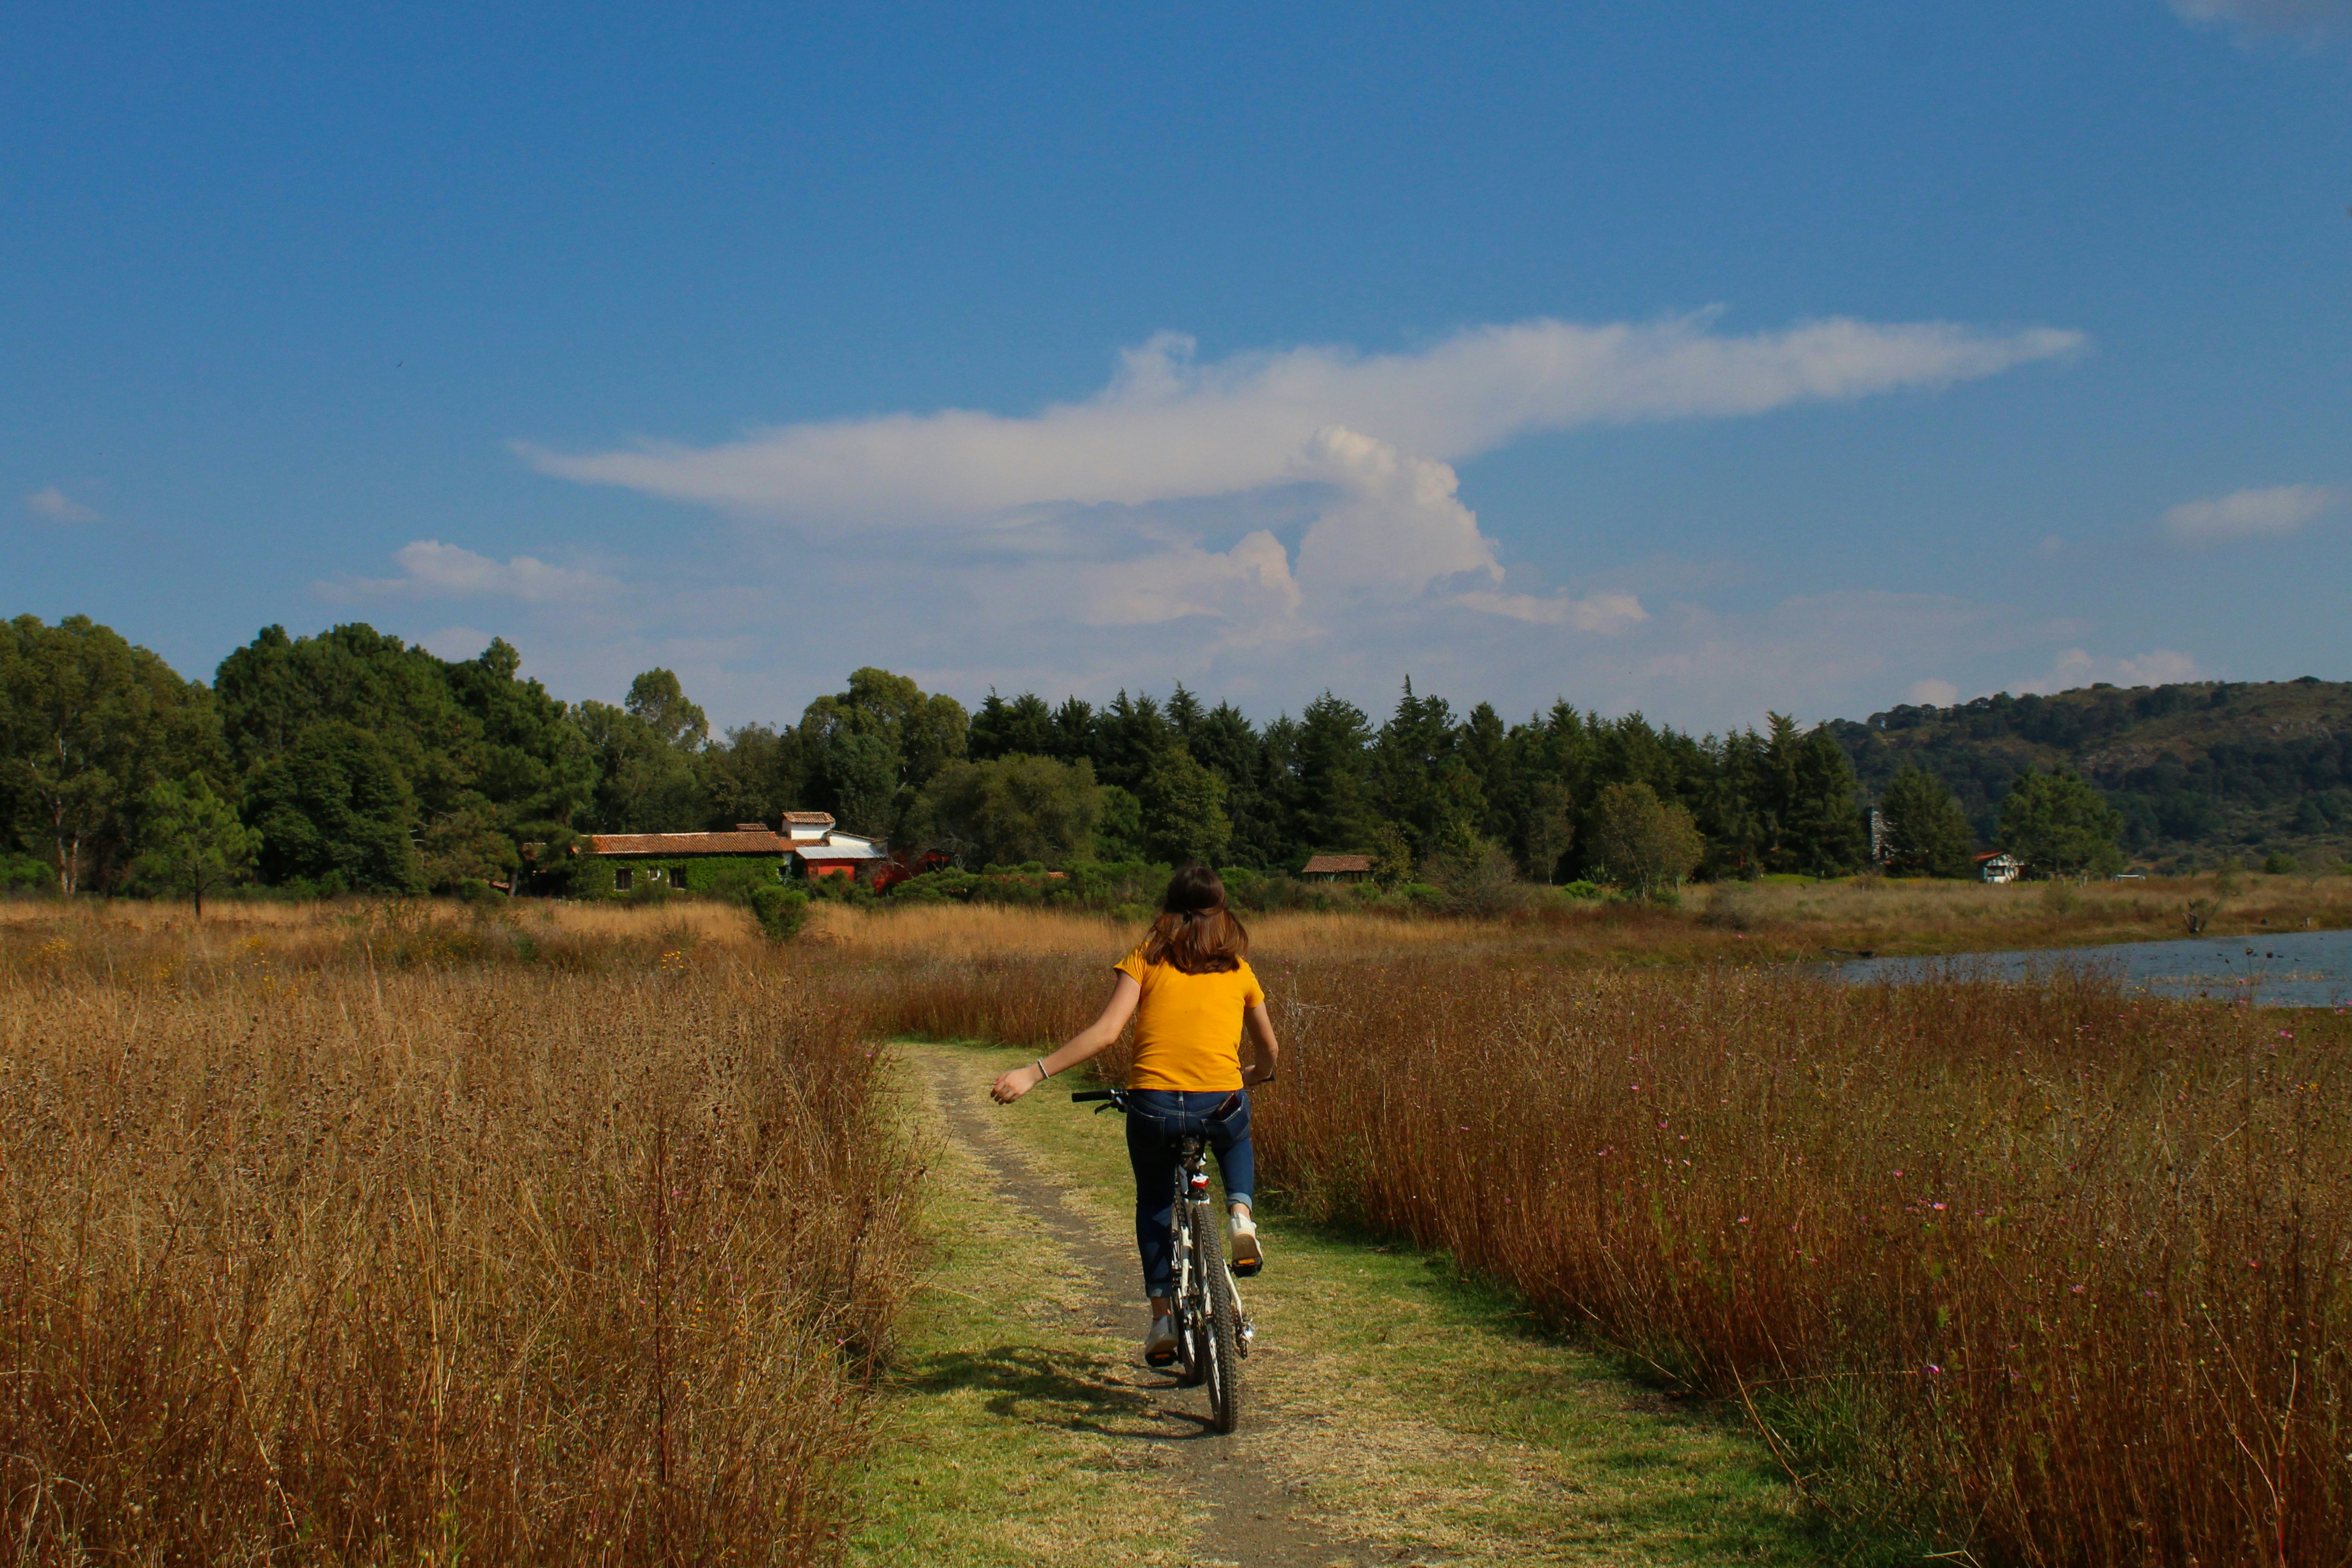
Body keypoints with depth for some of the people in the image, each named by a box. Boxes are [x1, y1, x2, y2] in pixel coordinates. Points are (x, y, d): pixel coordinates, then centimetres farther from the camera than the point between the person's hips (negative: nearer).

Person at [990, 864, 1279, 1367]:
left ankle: (1163, 1316, 17)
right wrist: (1250, 1077, 43)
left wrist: (1033, 1073, -7)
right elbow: (1270, 1053, 20)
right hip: (1222, 1104, 1)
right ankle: (1241, 1214, 11)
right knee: (1236, 1138, 37)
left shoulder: (1145, 959, 7)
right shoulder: (1237, 969, 13)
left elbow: (1106, 1031, -7)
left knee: (1154, 1205, 26)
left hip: (1154, 1105, -1)